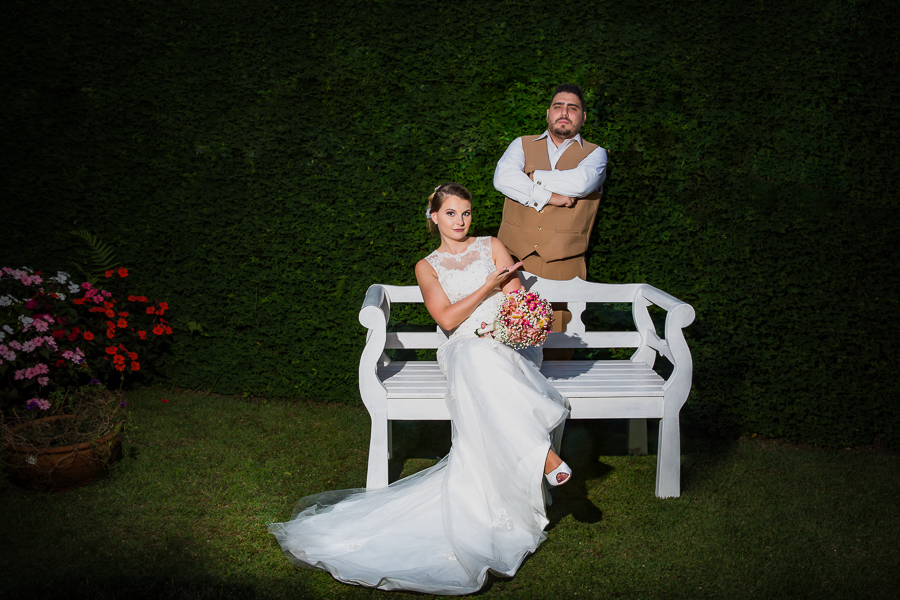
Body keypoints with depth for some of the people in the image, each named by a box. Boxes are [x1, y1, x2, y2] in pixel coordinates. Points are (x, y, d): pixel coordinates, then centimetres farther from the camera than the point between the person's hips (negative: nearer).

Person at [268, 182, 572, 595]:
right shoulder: (427, 266, 17)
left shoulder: (492, 247, 18)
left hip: (509, 345, 0)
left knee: (483, 358, -38)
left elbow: (515, 296, 6)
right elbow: (447, 318, 1)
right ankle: (542, 451, -42)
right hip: (462, 352, 0)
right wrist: (488, 287, -5)